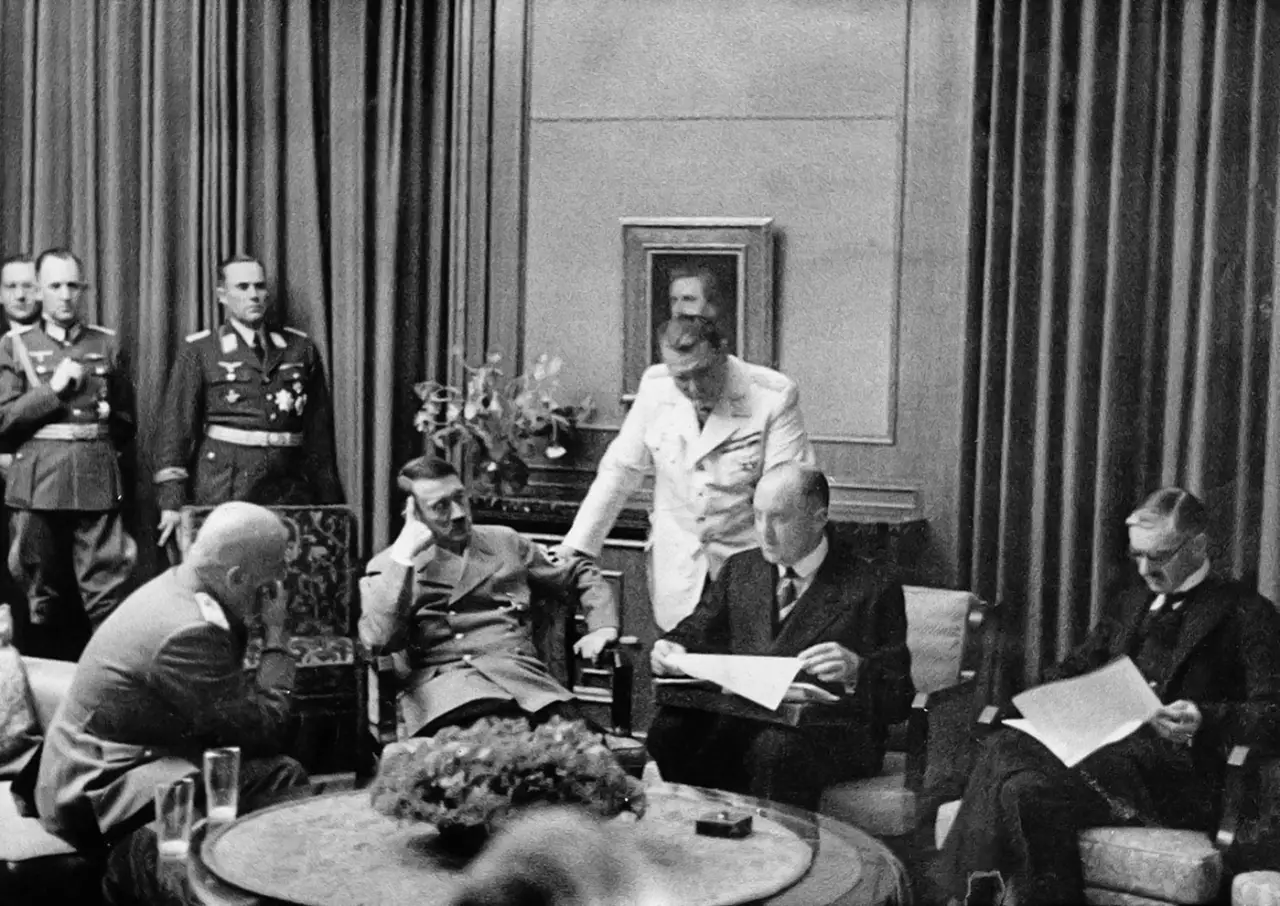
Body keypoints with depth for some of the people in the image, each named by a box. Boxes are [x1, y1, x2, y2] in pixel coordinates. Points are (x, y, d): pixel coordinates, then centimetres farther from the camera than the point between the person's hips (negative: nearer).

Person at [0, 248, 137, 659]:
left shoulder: (107, 344, 11)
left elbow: (126, 423, 18)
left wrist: (100, 449, 4)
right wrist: (53, 389, -9)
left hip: (98, 482, 1)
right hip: (36, 483, 0)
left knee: (108, 595, -5)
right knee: (41, 598, 6)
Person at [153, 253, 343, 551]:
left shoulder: (301, 348, 12)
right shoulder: (199, 351, 5)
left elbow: (319, 432, 12)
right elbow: (175, 428, 0)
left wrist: (329, 502, 9)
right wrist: (172, 503, -10)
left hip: (291, 497, 2)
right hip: (222, 498, -2)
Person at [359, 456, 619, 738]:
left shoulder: (505, 541, 20)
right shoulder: (386, 566, 11)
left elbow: (583, 576, 29)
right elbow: (379, 639, -8)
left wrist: (603, 627, 11)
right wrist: (403, 556, -7)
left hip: (520, 673, 3)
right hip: (443, 684, -3)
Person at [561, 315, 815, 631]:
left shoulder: (775, 396, -15)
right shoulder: (654, 387, -5)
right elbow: (621, 470, 4)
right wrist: (574, 546, 0)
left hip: (747, 558, -2)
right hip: (675, 564, 2)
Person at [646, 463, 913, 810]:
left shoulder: (873, 589, -1)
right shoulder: (739, 570, 17)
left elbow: (897, 699, -4)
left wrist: (855, 671, -25)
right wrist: (669, 651, -6)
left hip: (832, 734, -4)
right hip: (739, 721, 4)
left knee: (775, 748, -36)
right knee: (670, 729, -25)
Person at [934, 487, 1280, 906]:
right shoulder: (1134, 605, 27)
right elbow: (1075, 669, 28)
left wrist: (1204, 720, -26)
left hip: (1176, 772, -7)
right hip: (1104, 747, 7)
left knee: (1030, 790, -30)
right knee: (1003, 749, -24)